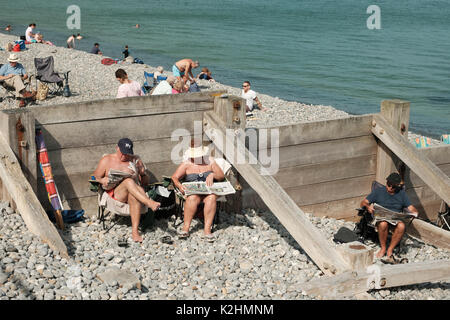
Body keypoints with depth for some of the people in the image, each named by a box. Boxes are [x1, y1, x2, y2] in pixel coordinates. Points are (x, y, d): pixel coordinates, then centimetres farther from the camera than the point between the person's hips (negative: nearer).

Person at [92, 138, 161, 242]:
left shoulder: (135, 160, 21)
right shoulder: (107, 160, 16)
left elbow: (146, 182, 21)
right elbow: (94, 178, 15)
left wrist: (143, 174, -2)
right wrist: (102, 180, -8)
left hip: (133, 191, 2)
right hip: (114, 193, -1)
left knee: (134, 197, -39)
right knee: (128, 181, -36)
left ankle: (135, 230, -44)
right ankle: (150, 203, -52)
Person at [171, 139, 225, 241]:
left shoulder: (210, 161, 13)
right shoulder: (186, 164, 10)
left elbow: (221, 176, 9)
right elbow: (174, 177, 0)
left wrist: (212, 175, -13)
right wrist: (179, 186, -23)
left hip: (209, 191, 0)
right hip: (193, 191, 0)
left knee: (211, 198, -35)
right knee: (192, 198, -36)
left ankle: (207, 229, -41)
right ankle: (185, 228, -38)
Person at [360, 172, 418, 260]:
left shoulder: (402, 194, 12)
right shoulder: (378, 191, 6)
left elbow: (411, 207, 7)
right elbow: (363, 203, 2)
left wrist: (415, 212, -17)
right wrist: (368, 206, -21)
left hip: (396, 220, 1)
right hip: (380, 218, -1)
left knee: (402, 226, -34)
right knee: (383, 224, -38)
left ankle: (390, 250, -18)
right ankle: (383, 248, -16)